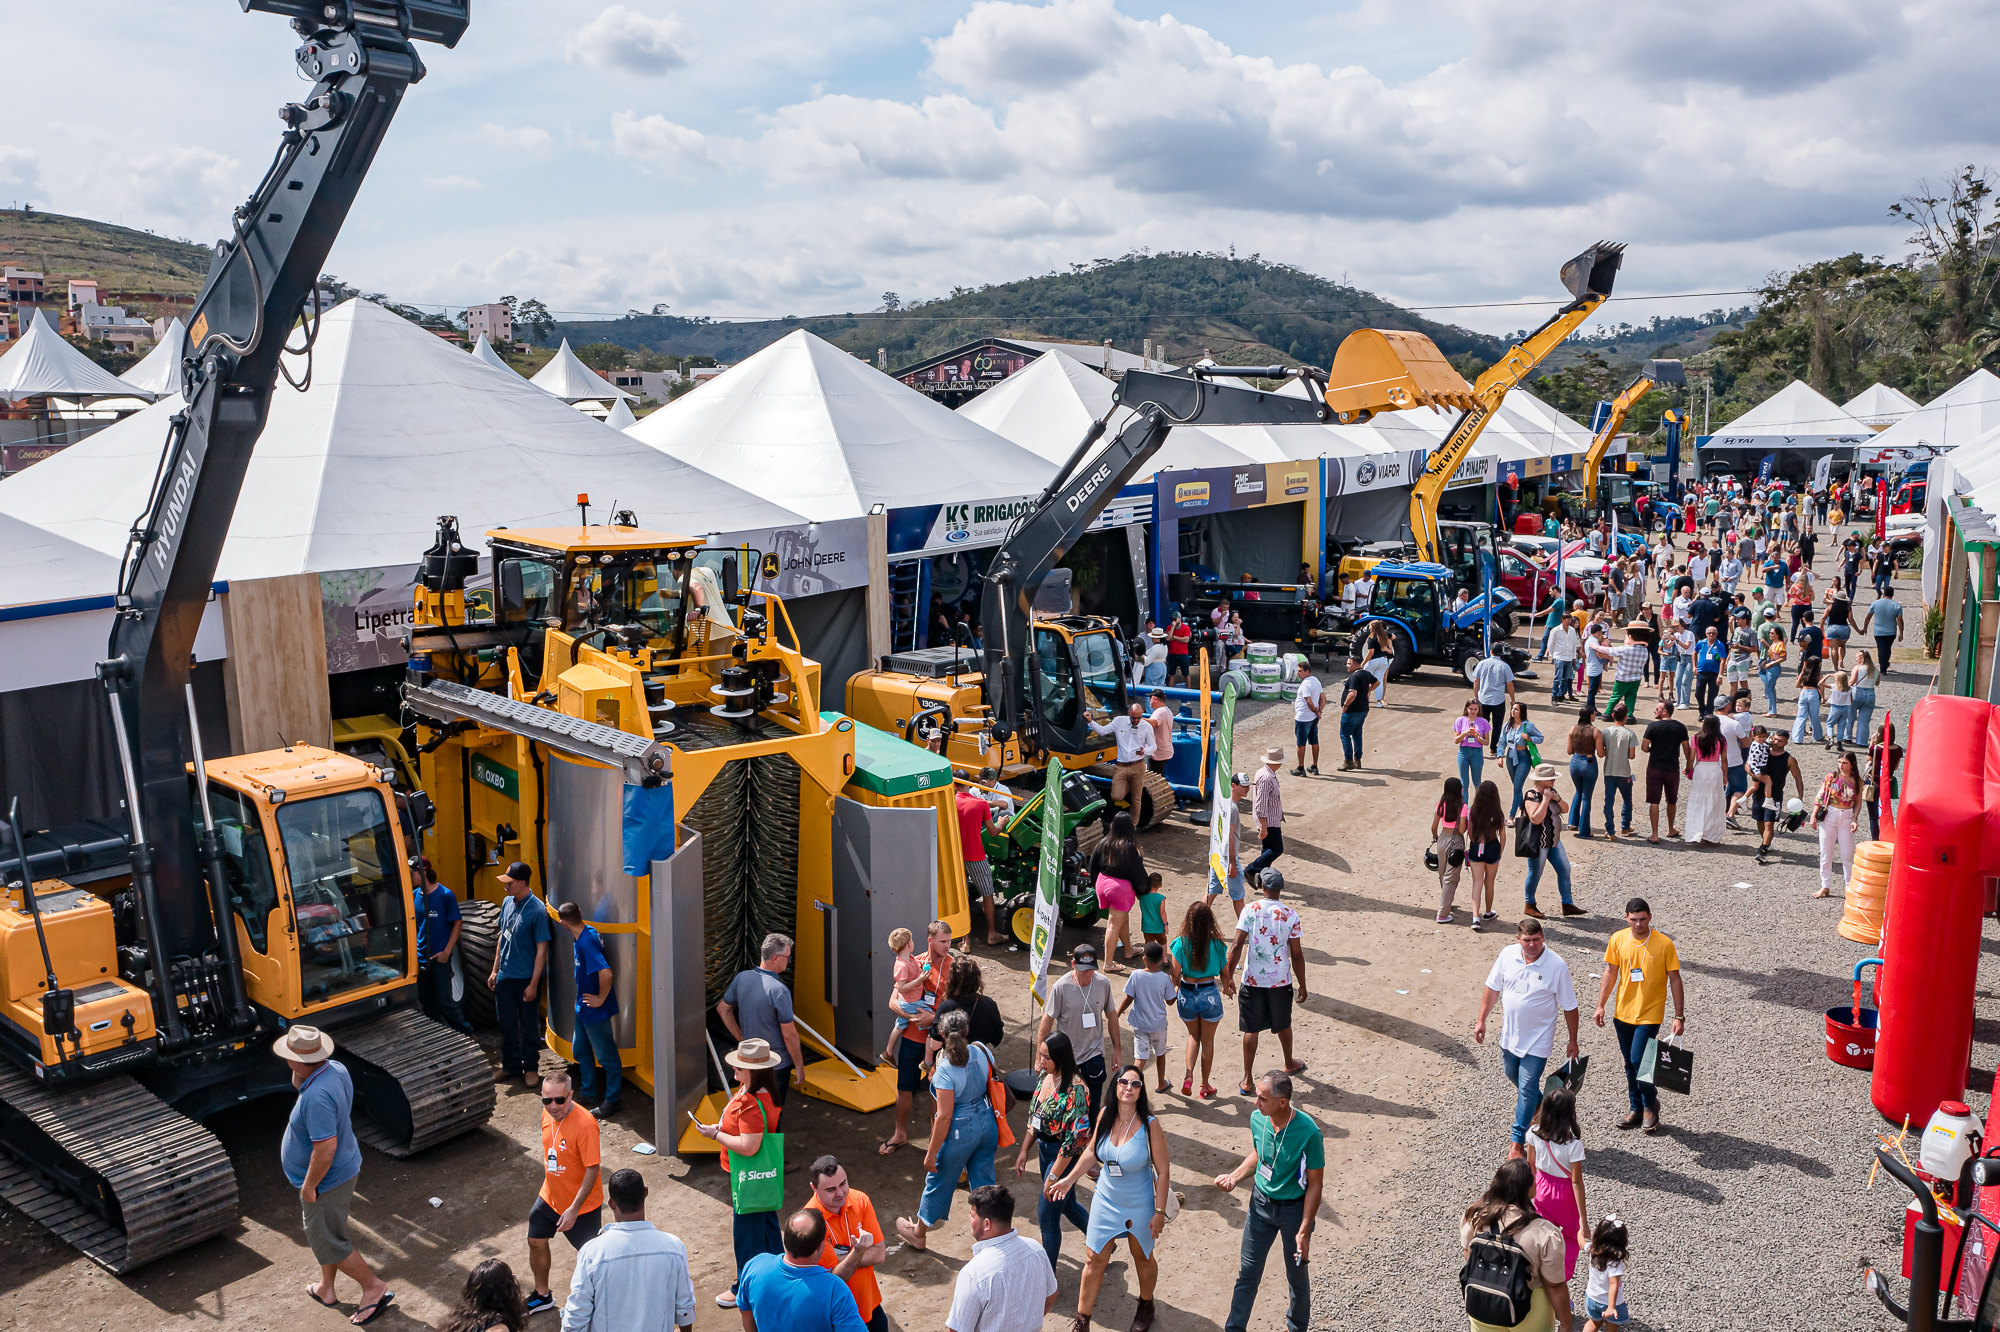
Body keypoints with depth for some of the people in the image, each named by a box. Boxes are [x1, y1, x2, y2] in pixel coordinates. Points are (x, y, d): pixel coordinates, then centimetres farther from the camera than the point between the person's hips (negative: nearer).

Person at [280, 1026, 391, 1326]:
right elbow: (299, 1083, 14)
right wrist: (299, 1074, -6)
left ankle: (374, 1287, 19)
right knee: (325, 1235, 26)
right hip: (344, 1169, 10)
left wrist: (309, 1186, -22)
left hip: (325, 1180, -10)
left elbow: (325, 1148, -34)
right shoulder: (336, 1068, -7)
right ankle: (326, 1289, 44)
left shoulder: (316, 1097, -36)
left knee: (328, 1243, 9)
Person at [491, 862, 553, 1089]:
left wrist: (533, 984, -17)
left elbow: (542, 949, -16)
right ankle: (510, 1065, 29)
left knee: (529, 1025, 7)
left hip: (526, 978, -6)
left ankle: (531, 1068, 21)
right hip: (505, 976, 6)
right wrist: (495, 970, 14)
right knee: (506, 1023, 14)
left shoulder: (537, 910, -18)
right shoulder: (508, 903, 3)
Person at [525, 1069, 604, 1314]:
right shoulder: (547, 1115, -8)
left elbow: (592, 1169, -27)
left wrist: (574, 1209, -26)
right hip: (549, 1198, 7)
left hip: (581, 1207, -7)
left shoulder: (585, 1124, -31)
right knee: (536, 1242, 21)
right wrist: (546, 1186, 17)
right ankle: (542, 1295, 46)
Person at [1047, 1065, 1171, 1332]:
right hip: (1106, 1200, 3)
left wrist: (1160, 1211, -14)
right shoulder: (1105, 1115, -13)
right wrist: (1069, 1179, 3)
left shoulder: (1150, 1125, -24)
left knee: (1142, 1258, 20)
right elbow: (1092, 1151, 4)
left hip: (1139, 1206, -3)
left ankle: (1145, 1305, 48)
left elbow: (1163, 1171, -17)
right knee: (1094, 1259, 10)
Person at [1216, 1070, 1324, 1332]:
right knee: (1248, 1272, 13)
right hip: (1261, 1202, 4)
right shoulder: (1257, 1119, -13)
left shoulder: (1308, 1132, -28)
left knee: (1297, 1275, 18)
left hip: (1294, 1208, -4)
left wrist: (1304, 1231, -18)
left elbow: (1315, 1184, -19)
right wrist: (1234, 1177, -7)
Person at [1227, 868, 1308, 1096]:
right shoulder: (1290, 915, -10)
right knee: (1283, 1025, 23)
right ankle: (1289, 1064, 45)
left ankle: (1247, 1080, 11)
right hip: (1280, 982, 1)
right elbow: (1296, 954, -7)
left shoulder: (1250, 910, -11)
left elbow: (1237, 946, -15)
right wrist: (1302, 985, 4)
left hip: (1252, 981, -1)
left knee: (1251, 1029, 8)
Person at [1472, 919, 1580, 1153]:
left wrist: (1573, 1040, -5)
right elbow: (1492, 988, 3)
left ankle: (1518, 1141, 14)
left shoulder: (1557, 966, -20)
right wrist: (1481, 1020, 4)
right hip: (1509, 1034, 5)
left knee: (1527, 1088, 0)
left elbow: (1569, 1007, -10)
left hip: (1537, 1040, -5)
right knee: (1512, 1075, 25)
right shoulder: (1507, 954, -10)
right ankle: (1540, 1105, 54)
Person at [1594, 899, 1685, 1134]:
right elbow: (1610, 973, 6)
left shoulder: (1664, 944, -13)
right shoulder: (1618, 940, -3)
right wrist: (1600, 1006, 4)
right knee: (1630, 1064, 13)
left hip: (1649, 1015, -4)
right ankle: (1637, 1109, 28)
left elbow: (1675, 980, -7)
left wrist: (1679, 1016, -8)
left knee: (1638, 1060, -10)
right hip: (1623, 1014, 4)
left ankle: (1651, 1105, 16)